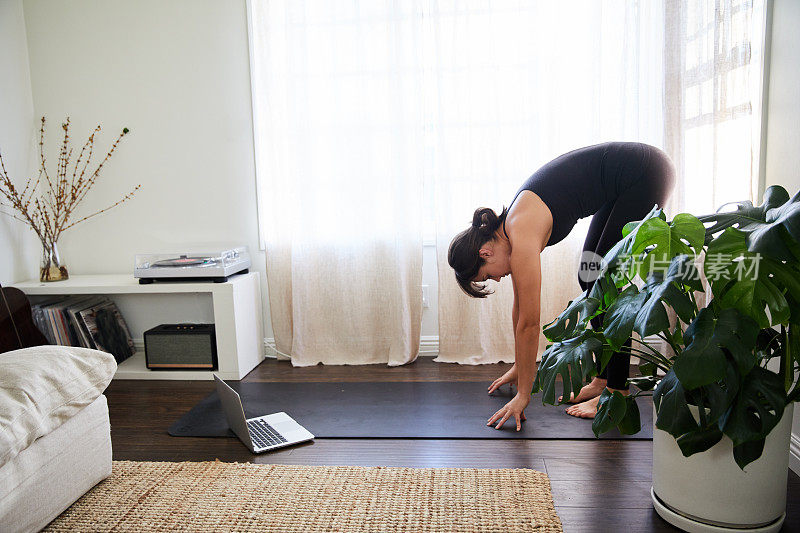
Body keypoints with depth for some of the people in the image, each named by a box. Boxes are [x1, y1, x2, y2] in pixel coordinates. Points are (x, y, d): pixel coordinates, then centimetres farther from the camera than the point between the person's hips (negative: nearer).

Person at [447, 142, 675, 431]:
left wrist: (523, 395, -10)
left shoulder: (522, 238, -24)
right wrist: (519, 367, 19)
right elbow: (520, 306, 11)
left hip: (644, 173, -9)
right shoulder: (509, 228, 1)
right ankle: (602, 379, 16)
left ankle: (617, 391, 2)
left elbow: (529, 322, -20)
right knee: (590, 278, 9)